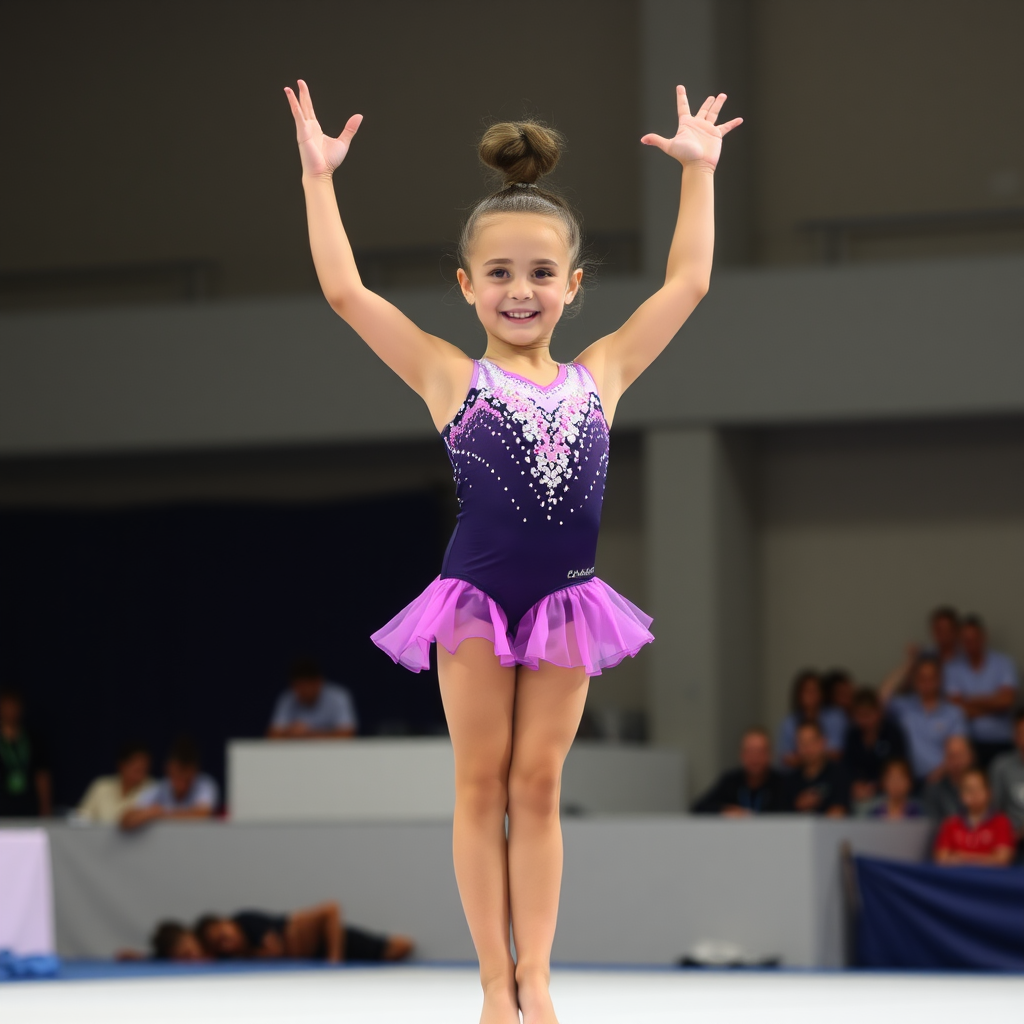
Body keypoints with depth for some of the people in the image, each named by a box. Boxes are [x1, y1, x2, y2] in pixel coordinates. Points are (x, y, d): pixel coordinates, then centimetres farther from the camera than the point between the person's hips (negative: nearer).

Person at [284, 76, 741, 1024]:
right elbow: (345, 291, -4)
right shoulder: (448, 375, -1)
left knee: (538, 787, 7)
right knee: (483, 785, 5)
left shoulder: (602, 374, 7)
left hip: (564, 605, 2)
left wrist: (699, 170, 18)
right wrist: (318, 177, -1)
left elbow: (688, 283, 13)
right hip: (476, 600, -2)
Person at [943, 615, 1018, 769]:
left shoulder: (1003, 663, 3)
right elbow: (958, 710, -4)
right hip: (971, 744, 0)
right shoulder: (954, 670, 5)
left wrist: (971, 700, -2)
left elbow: (1006, 700, -8)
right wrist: (992, 705, -7)